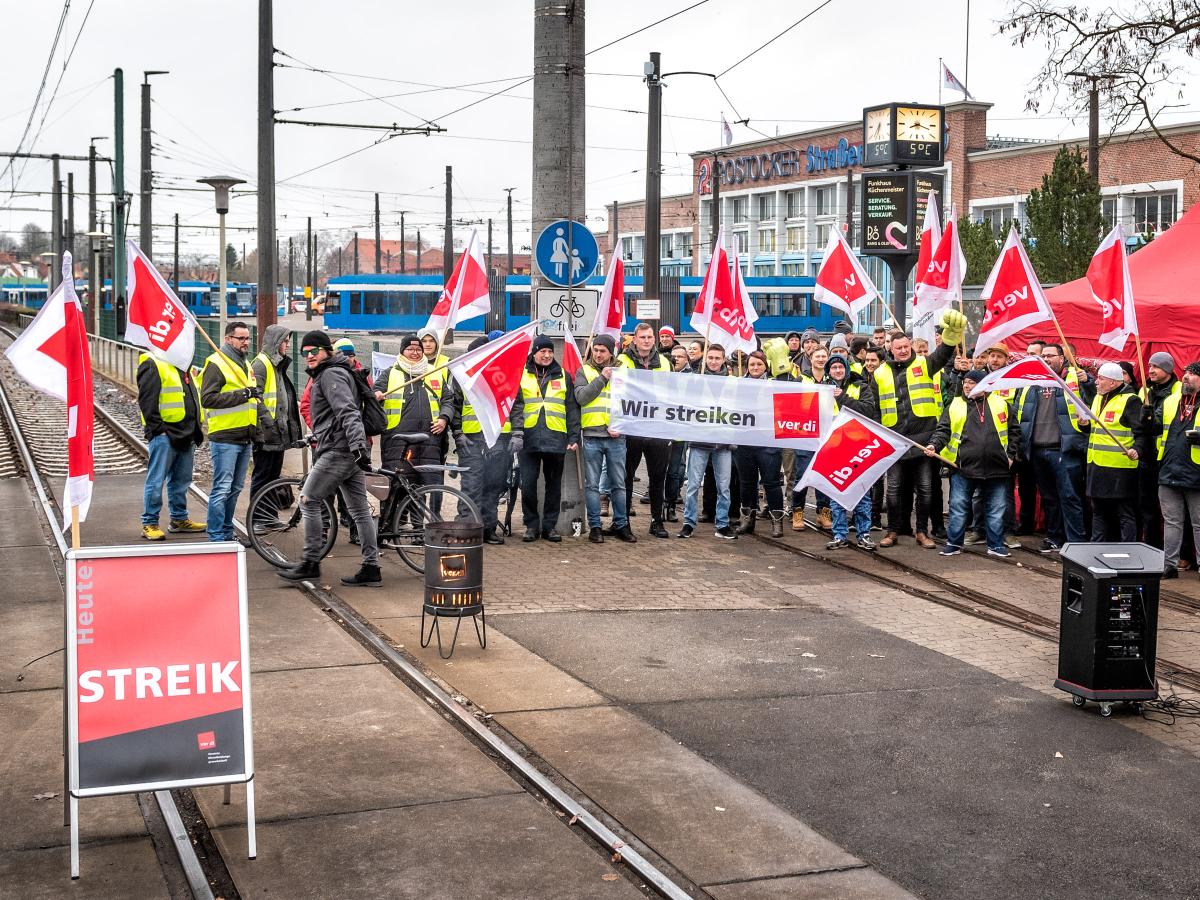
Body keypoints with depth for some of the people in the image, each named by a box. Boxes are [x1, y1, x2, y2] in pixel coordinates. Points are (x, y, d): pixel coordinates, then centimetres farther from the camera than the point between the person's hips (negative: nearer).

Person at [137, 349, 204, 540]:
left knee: (182, 480, 14)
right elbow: (147, 400, -15)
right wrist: (157, 428, -18)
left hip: (185, 434, 9)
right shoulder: (152, 364, -9)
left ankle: (179, 519, 25)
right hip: (164, 434, -9)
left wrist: (195, 429, 19)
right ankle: (149, 524, 1)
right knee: (156, 481, -4)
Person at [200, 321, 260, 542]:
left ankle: (227, 533, 21)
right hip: (225, 438, -8)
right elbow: (208, 398, -20)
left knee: (235, 489, 13)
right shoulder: (216, 363, -9)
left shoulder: (246, 364, 19)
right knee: (222, 489, -8)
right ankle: (215, 537, -4)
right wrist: (242, 394, -22)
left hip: (245, 438, 9)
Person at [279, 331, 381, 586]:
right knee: (360, 510, 7)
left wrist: (357, 445, -32)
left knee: (309, 501, -5)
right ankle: (371, 568, 7)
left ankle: (310, 563, 0)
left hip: (339, 450, -10)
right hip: (350, 450, 10)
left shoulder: (331, 374, -9)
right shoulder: (322, 375, 23)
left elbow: (347, 411, -23)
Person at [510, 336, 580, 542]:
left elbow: (572, 409, 10)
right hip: (530, 438, -1)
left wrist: (574, 436, 2)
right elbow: (516, 405, 1)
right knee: (528, 485, -3)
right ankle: (531, 525, 10)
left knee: (554, 485, 7)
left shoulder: (562, 376, 11)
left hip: (556, 439, 1)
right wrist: (518, 429, -12)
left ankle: (549, 525, 17)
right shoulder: (523, 375, 7)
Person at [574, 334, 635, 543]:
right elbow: (581, 397, -9)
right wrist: (602, 378, -11)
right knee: (592, 485, 2)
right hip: (592, 435, -1)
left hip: (616, 437, 1)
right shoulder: (584, 371, 6)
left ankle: (621, 524, 15)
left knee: (619, 484, 6)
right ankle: (595, 526, 8)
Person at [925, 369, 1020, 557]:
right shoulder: (955, 406, 7)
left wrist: (1010, 455, 5)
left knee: (996, 510, 7)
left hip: (996, 469, 0)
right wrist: (934, 445, -14)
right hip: (963, 467, 0)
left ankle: (996, 545, 18)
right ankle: (954, 544, 13)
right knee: (958, 507, 2)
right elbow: (943, 430, 4)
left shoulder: (1000, 404, 7)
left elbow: (1014, 431, 12)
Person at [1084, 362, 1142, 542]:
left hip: (1120, 467, -9)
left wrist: (1136, 449, -32)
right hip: (1097, 465, 9)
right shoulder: (1098, 398, 15)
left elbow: (1141, 432, -15)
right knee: (1099, 512, 16)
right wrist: (1085, 424, 5)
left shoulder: (1129, 400, -11)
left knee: (1125, 514, -3)